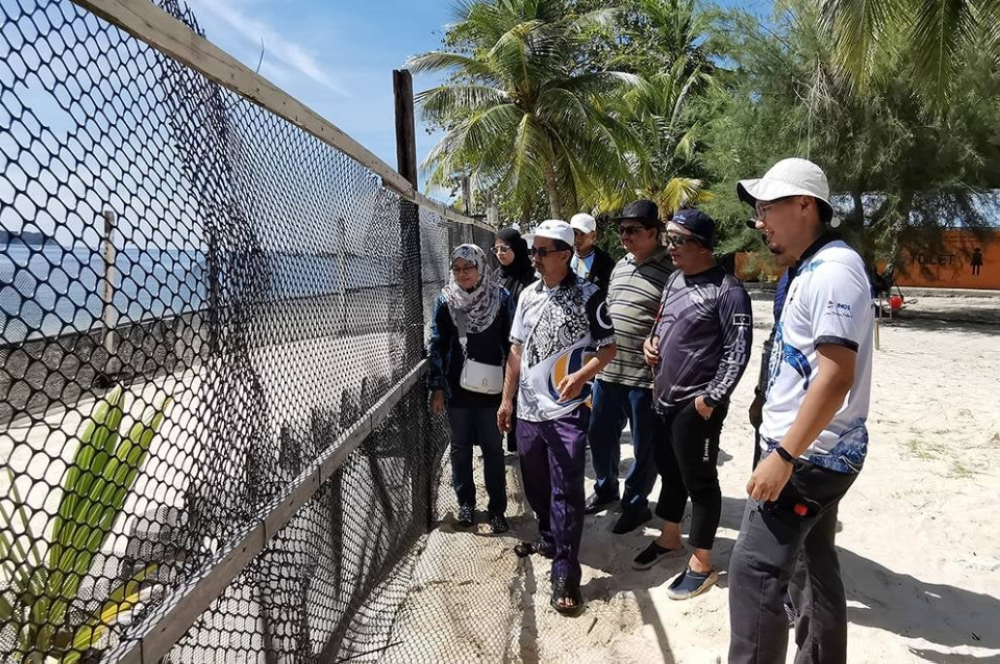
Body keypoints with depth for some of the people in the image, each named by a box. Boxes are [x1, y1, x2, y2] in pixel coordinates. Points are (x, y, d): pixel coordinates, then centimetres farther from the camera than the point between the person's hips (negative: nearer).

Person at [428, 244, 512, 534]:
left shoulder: (500, 298, -4)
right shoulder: (445, 300, -2)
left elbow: (511, 342, 0)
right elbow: (437, 346, 1)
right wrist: (437, 388, -1)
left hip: (491, 388, -1)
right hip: (457, 389, 1)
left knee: (493, 449, 7)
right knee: (460, 447, 13)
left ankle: (497, 508, 19)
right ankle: (465, 503, 29)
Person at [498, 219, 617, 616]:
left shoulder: (587, 296, -9)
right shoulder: (528, 295, 8)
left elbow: (608, 348, -5)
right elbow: (517, 350, 13)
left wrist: (581, 376, -22)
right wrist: (507, 398, 12)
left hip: (568, 412, -6)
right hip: (528, 411, 6)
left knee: (566, 492, -3)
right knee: (535, 485, 19)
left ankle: (565, 574, 7)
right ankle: (549, 539, 42)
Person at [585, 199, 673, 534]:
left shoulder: (670, 271, -11)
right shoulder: (620, 266, 13)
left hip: (646, 377, -7)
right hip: (607, 370, 7)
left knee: (644, 447, 9)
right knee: (600, 435, 19)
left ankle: (635, 504, 27)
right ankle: (605, 488, 40)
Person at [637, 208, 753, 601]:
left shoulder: (727, 290, -15)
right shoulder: (675, 280, 9)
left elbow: (738, 351, -17)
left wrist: (712, 397, -19)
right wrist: (651, 341, 2)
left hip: (697, 404, -8)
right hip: (665, 399, 8)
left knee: (699, 481, 4)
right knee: (670, 471, 21)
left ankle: (701, 566, 19)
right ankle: (669, 539, 40)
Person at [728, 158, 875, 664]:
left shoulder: (832, 269, -18)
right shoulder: (810, 270, 14)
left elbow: (836, 377, -25)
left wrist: (783, 456, -25)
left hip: (807, 455, -10)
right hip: (816, 452, 10)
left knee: (755, 570, -7)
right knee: (815, 563, 19)